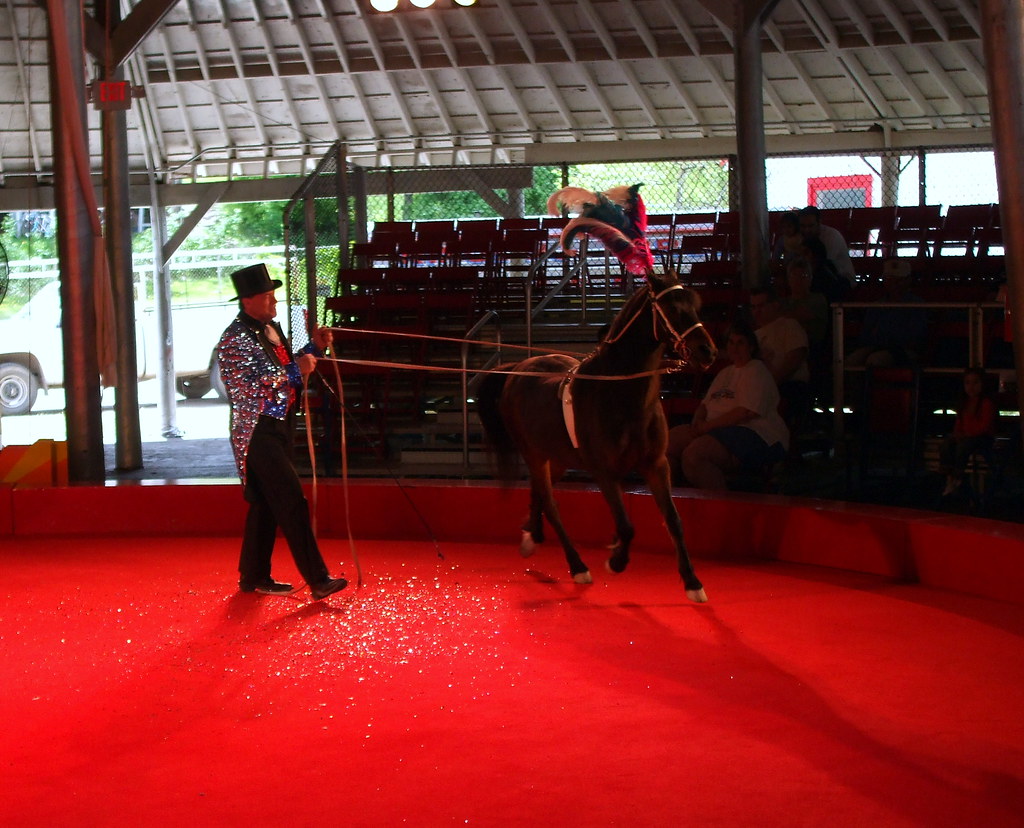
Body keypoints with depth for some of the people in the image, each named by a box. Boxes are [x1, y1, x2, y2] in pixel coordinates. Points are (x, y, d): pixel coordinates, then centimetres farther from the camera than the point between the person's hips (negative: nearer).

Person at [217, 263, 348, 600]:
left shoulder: (270, 329, 13)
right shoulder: (236, 339, -15)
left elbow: (286, 368, 21)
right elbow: (260, 379, -24)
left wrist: (315, 348, 8)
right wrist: (296, 370, -22)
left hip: (275, 426, 10)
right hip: (256, 430, -10)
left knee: (265, 503, 14)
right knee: (291, 500, -12)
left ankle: (254, 576, 22)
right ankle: (318, 579, -12)